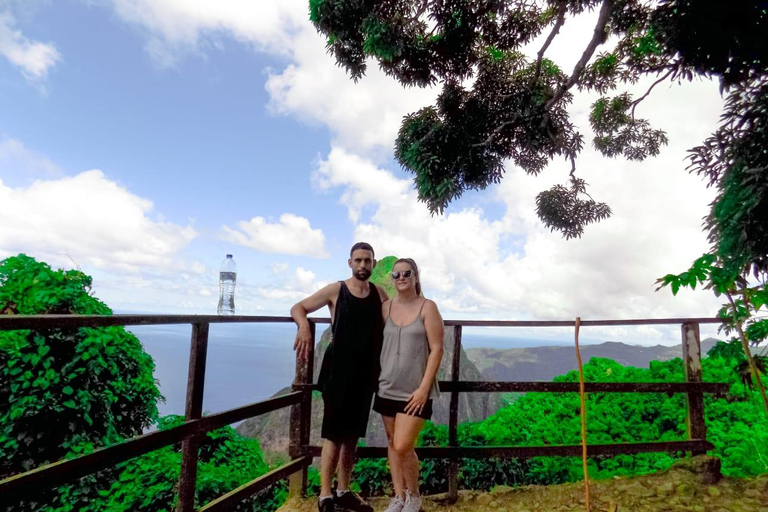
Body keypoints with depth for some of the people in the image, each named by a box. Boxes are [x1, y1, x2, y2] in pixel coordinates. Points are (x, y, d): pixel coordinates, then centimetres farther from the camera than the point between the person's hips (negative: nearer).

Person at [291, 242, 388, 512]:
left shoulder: (379, 294, 7)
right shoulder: (336, 290, -3)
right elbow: (298, 308, -2)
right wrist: (304, 325, -23)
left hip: (366, 371, 4)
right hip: (338, 368, -4)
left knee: (352, 434, 13)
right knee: (333, 433, -3)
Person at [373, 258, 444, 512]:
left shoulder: (428, 307, -6)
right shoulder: (386, 307, 4)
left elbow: (437, 349, -9)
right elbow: (376, 342, 9)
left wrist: (423, 388, -14)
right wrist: (377, 379, 4)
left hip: (415, 391, -4)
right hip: (388, 388, 5)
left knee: (403, 447, -6)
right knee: (392, 444, 12)